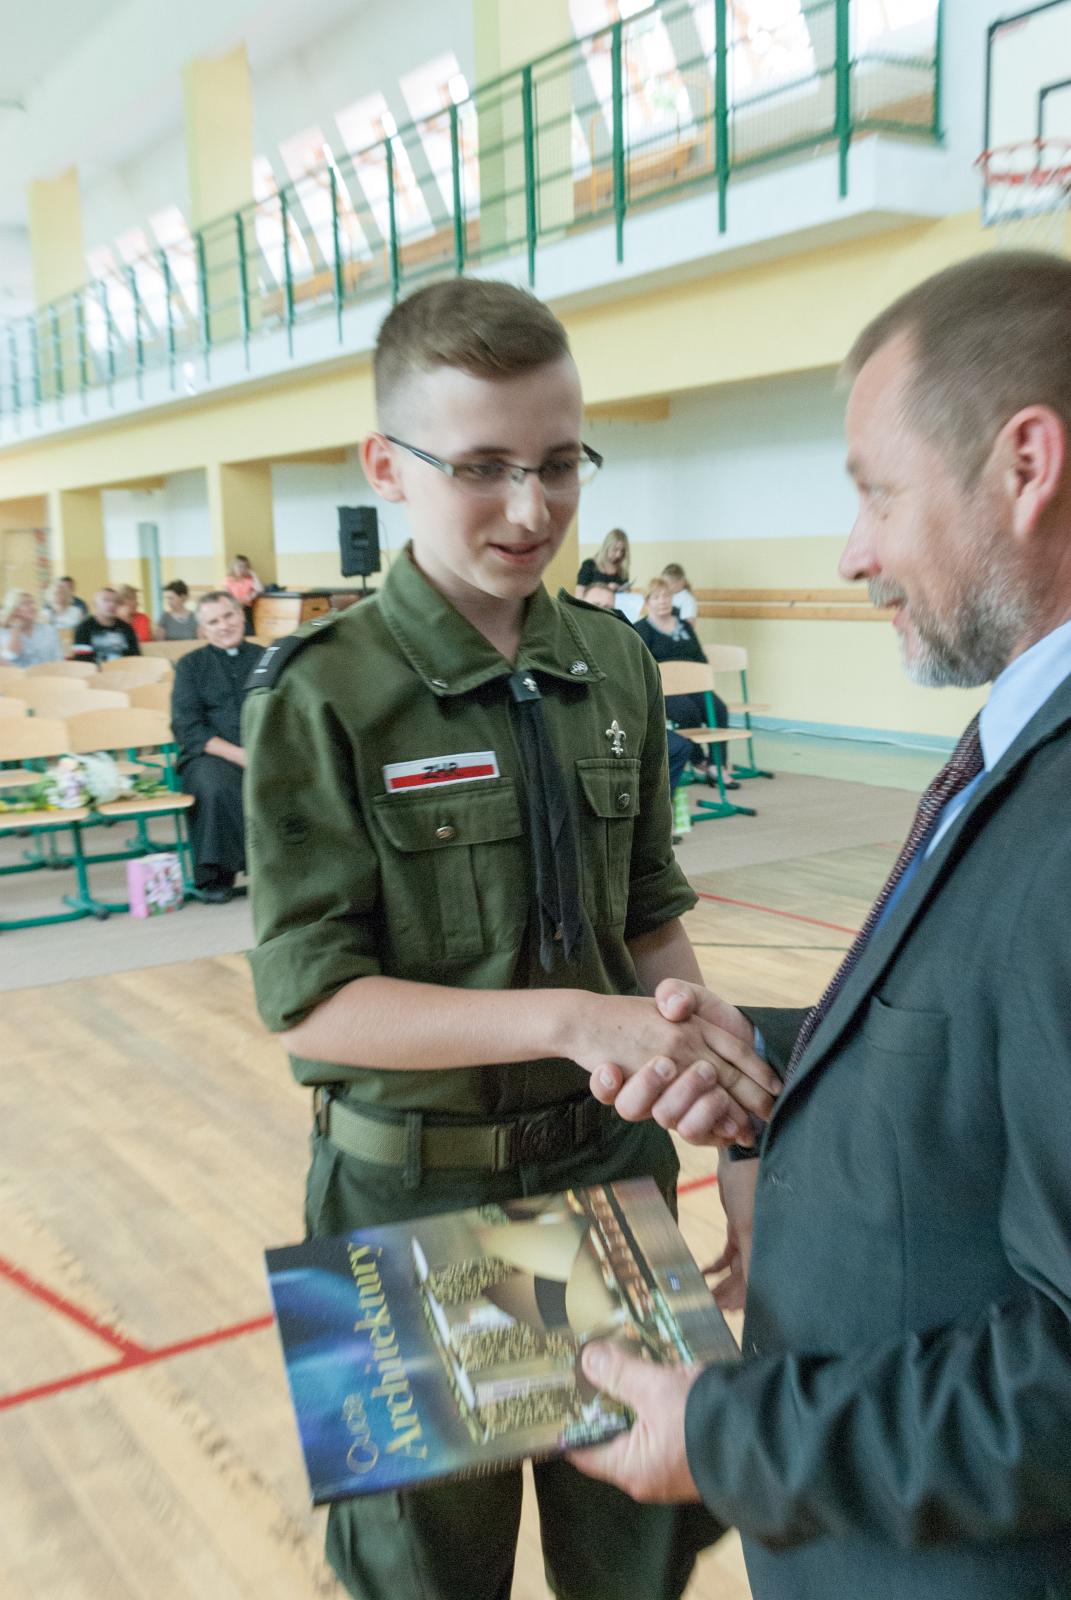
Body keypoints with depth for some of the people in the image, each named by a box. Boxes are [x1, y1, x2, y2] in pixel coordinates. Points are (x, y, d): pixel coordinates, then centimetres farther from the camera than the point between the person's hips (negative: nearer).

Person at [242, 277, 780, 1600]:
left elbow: (652, 914, 7)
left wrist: (703, 1052, -12)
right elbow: (310, 996, -18)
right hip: (416, 1192, -4)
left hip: (613, 1159, 4)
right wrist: (565, 1017, -29)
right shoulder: (321, 695, -15)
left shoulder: (615, 666, -1)